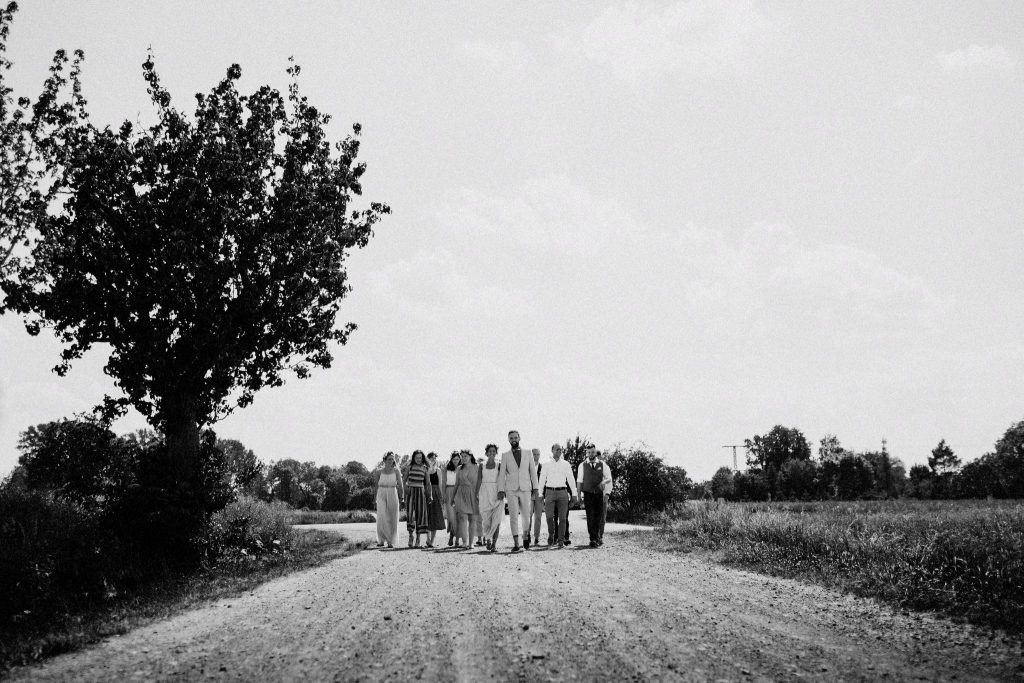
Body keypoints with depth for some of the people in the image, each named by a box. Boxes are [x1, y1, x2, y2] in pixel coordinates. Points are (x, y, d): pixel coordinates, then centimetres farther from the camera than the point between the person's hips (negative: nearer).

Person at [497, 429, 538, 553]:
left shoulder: (528, 454, 9)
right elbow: (502, 473, 5)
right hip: (511, 490, -1)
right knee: (513, 517, -7)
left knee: (526, 516, 2)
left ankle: (526, 536, 29)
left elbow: (533, 471, 9)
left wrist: (535, 487, 1)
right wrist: (501, 490, -4)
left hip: (525, 489, 1)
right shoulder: (505, 455, 7)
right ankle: (516, 544, -6)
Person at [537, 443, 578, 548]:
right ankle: (551, 535, 14)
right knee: (550, 516, -6)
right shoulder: (547, 465, 8)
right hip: (550, 492, 0)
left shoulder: (566, 464, 9)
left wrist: (574, 494, 3)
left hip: (562, 492, 0)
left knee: (562, 517, -3)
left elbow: (571, 479, 9)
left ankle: (561, 541, -1)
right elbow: (541, 480, 8)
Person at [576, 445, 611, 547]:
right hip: (588, 494, -1)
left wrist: (603, 482, -17)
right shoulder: (582, 465, 4)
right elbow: (579, 481, 6)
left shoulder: (602, 465, 6)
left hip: (599, 494, 1)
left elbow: (609, 478, 6)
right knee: (590, 517, -8)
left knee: (599, 517, 7)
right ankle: (593, 539, -7)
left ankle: (598, 537, 23)